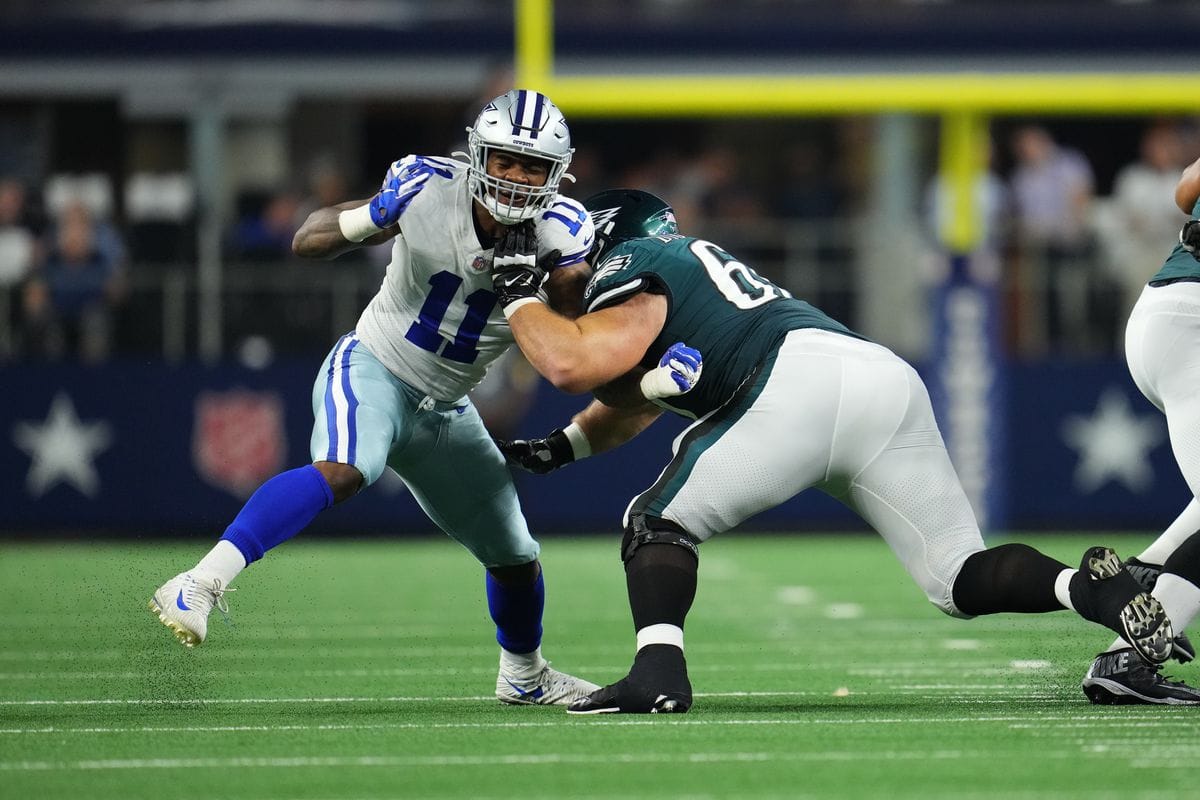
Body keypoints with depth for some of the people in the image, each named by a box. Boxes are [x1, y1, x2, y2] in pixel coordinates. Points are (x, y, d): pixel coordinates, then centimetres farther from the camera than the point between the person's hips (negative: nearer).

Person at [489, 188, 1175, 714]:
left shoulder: (634, 267, 13)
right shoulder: (693, 261, 39)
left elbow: (572, 365, -3)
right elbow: (633, 397, 49)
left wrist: (520, 297, 13)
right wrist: (562, 448, 38)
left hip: (802, 382, -8)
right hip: (888, 377, 8)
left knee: (660, 523, 5)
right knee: (962, 581, 9)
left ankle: (659, 668, -17)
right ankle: (1091, 588, -15)